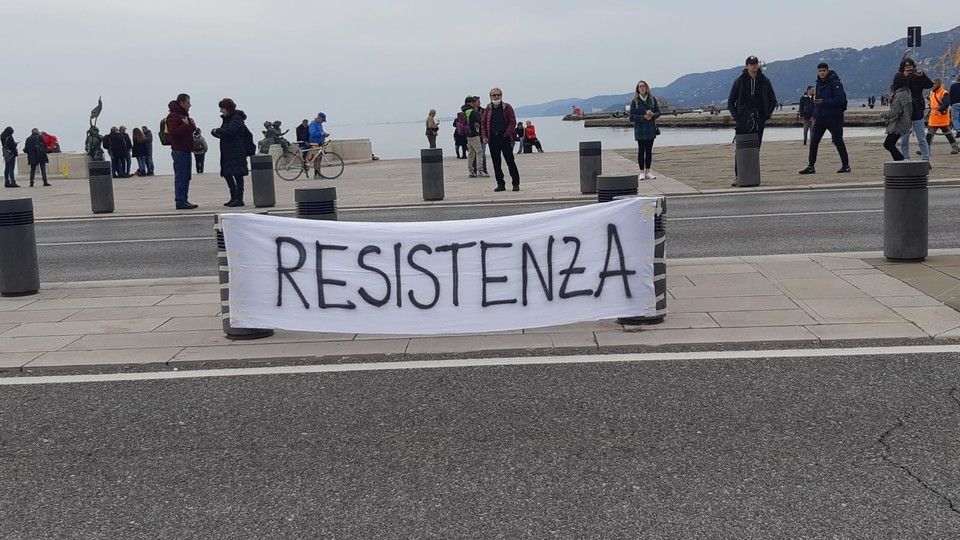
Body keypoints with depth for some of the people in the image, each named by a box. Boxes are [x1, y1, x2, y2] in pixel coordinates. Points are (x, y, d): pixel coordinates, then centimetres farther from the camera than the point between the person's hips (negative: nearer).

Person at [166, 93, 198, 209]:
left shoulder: (184, 114, 20)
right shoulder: (173, 116, -10)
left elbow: (190, 130, 28)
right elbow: (173, 132, -21)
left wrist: (192, 126, 6)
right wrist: (186, 125, -19)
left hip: (186, 150, 10)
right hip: (179, 150, -10)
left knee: (186, 177, 11)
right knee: (181, 177, -9)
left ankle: (184, 200, 16)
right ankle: (180, 201, -8)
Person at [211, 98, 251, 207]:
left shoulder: (236, 119, -12)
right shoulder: (227, 118, 17)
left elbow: (229, 131, -25)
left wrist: (218, 130, -10)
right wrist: (216, 132, 1)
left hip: (236, 152, -10)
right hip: (227, 152, 10)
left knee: (237, 174, -7)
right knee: (226, 173, 11)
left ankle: (239, 199, -4)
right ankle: (234, 198, 19)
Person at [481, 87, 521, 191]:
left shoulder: (507, 107, 3)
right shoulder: (488, 109, 12)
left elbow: (512, 122, -2)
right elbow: (483, 124, 13)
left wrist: (507, 134, -14)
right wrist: (484, 136, 0)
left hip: (505, 138, -3)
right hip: (492, 139, 3)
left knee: (510, 161, -3)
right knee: (496, 162, 5)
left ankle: (516, 183, 1)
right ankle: (500, 184, 11)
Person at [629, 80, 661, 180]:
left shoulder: (652, 99, 6)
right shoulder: (635, 101, -2)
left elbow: (658, 112, 7)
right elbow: (631, 117, -4)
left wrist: (652, 115, -15)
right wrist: (643, 117, -16)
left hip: (651, 128, 3)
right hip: (640, 129, -2)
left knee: (649, 151, 5)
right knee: (641, 150, -1)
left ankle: (648, 172, 11)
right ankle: (642, 172, 4)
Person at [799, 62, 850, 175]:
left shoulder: (835, 83, -10)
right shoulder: (819, 83, 13)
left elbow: (840, 99, -19)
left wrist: (824, 102, -25)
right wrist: (815, 116, 12)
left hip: (834, 117, -7)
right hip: (820, 118, 7)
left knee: (838, 141, -1)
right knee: (813, 141, 0)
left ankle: (846, 165, 9)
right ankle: (810, 166, 3)